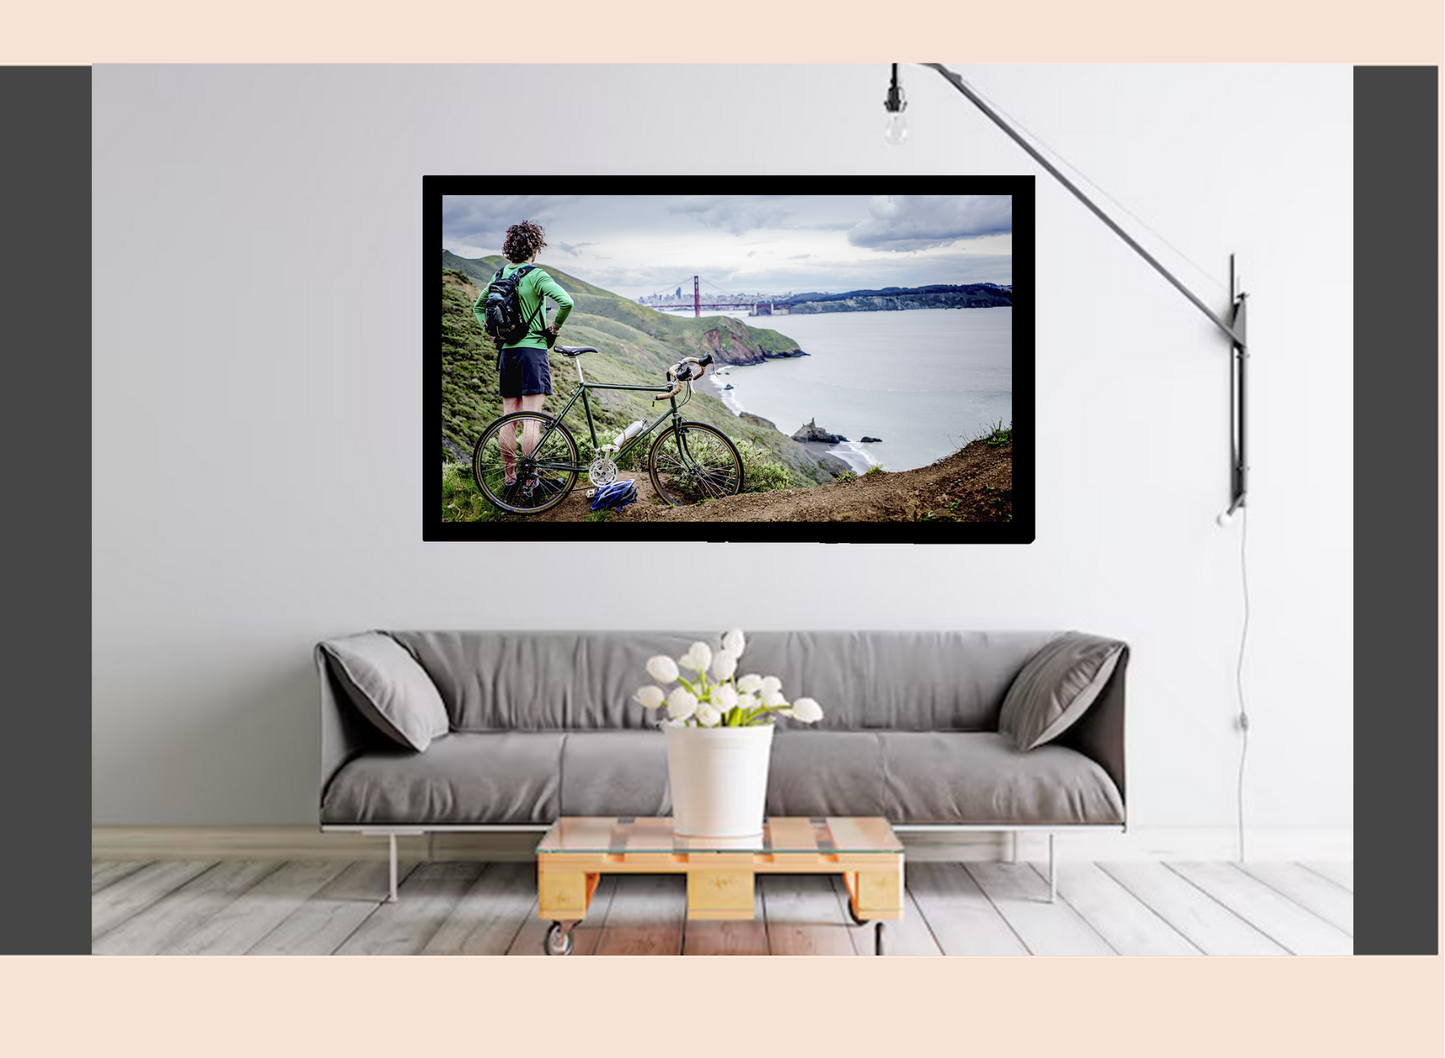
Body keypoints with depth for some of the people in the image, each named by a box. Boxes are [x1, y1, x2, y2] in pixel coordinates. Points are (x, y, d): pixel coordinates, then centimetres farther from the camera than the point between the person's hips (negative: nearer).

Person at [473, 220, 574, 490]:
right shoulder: (536, 276, -11)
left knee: (509, 417, 10)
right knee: (532, 418, -5)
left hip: (507, 351, 7)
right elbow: (566, 302, -24)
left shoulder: (500, 275, 10)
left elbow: (478, 306, 23)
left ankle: (510, 475, 16)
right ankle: (530, 478, -4)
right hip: (533, 349, -7)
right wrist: (555, 326, -8)